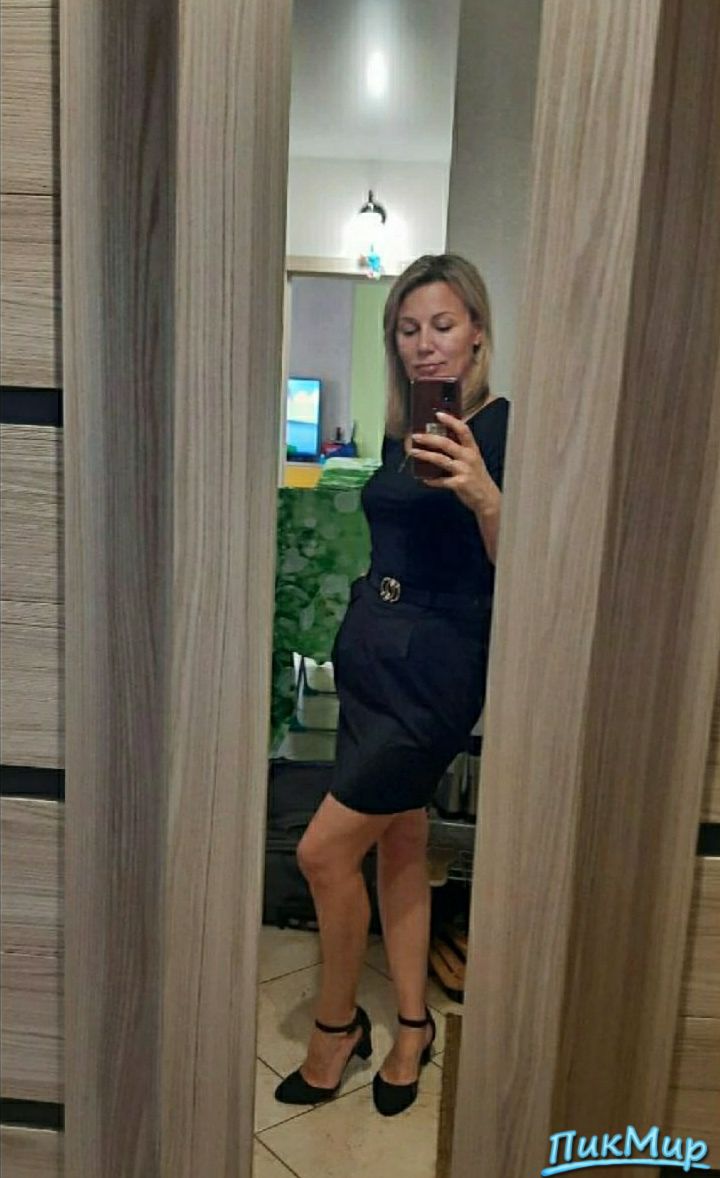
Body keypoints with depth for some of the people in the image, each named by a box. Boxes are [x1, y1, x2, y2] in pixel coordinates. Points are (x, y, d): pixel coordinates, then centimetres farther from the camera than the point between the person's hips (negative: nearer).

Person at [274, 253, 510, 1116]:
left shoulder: (502, 427, -10)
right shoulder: (402, 431, 12)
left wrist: (483, 496, -35)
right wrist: (362, 623, 17)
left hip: (436, 664, -7)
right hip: (370, 650, 7)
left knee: (324, 851, -4)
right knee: (398, 845, 14)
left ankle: (337, 1023, 22)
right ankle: (412, 1026, 32)